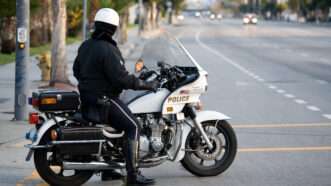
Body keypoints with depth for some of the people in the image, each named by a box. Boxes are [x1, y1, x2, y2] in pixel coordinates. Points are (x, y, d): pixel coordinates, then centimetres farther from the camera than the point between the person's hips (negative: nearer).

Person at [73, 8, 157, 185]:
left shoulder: (85, 46, 9)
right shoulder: (108, 50, -19)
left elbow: (76, 70, 19)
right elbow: (121, 78, -23)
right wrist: (147, 85, -16)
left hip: (87, 98, 10)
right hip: (104, 99, -10)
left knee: (114, 124, 28)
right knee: (133, 127, -11)